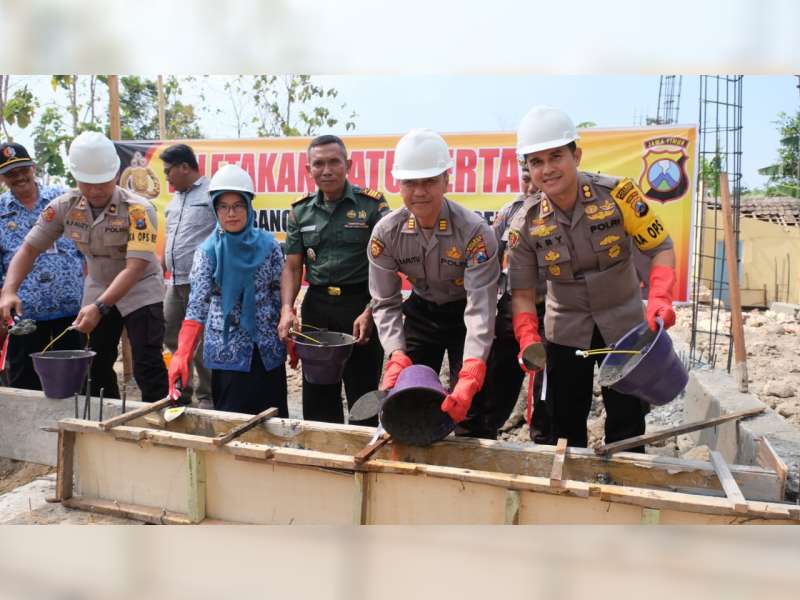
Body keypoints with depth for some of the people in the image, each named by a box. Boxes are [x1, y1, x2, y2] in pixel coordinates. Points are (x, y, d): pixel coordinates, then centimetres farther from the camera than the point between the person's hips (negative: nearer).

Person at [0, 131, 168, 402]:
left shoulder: (138, 210, -26)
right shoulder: (63, 207, -11)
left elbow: (136, 267, -31)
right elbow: (29, 249, -4)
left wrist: (99, 307, -39)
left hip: (140, 291, -5)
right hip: (98, 291, 5)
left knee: (148, 369, -10)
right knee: (98, 368, 13)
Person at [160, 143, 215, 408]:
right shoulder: (175, 200, 18)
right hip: (175, 282, 9)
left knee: (201, 342, -3)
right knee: (172, 337, 14)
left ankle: (207, 397, 11)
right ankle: (181, 390, 30)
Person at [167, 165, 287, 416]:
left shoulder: (268, 245, -1)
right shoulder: (208, 251, -6)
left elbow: (282, 296, 4)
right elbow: (198, 303, -16)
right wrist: (182, 354, -27)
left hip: (269, 348, 2)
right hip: (228, 350, -2)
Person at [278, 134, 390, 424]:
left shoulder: (372, 204, -5)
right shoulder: (300, 212, 8)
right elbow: (292, 267, 8)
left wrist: (369, 313, -17)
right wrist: (287, 309, -8)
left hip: (361, 305, -4)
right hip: (317, 305, 4)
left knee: (363, 396, 5)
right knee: (317, 397, 13)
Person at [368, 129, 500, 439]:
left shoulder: (475, 232, -28)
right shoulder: (386, 233, -18)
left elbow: (481, 307, -31)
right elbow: (385, 302, -13)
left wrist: (470, 376, -42)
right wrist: (397, 357, -29)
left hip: (465, 314, -3)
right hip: (421, 313, 3)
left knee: (469, 406, -5)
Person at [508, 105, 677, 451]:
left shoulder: (617, 193, -17)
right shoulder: (526, 222, -12)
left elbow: (661, 248, -10)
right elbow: (522, 292, -7)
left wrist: (659, 299, -26)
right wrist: (528, 339, -22)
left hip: (623, 322, -1)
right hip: (566, 330, 1)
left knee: (627, 420, 7)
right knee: (566, 421, 10)